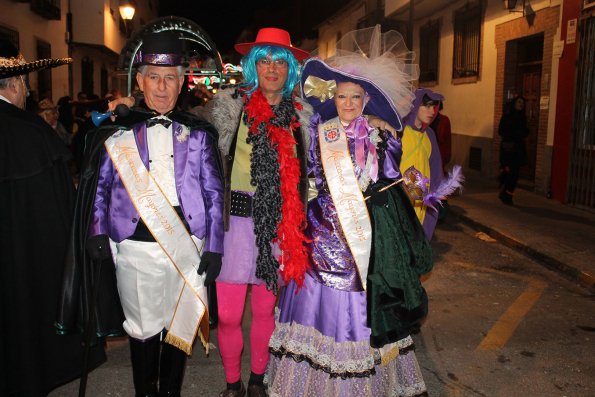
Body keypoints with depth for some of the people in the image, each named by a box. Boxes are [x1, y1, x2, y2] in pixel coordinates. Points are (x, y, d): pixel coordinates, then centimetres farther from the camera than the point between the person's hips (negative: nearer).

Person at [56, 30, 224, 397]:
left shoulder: (198, 133, 5)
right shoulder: (117, 132, 5)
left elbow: (214, 193, 4)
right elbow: (99, 187, 10)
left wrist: (213, 248, -1)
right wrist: (97, 234, -2)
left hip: (188, 245, 1)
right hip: (136, 247, 0)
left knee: (181, 326, 11)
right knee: (143, 327, 11)